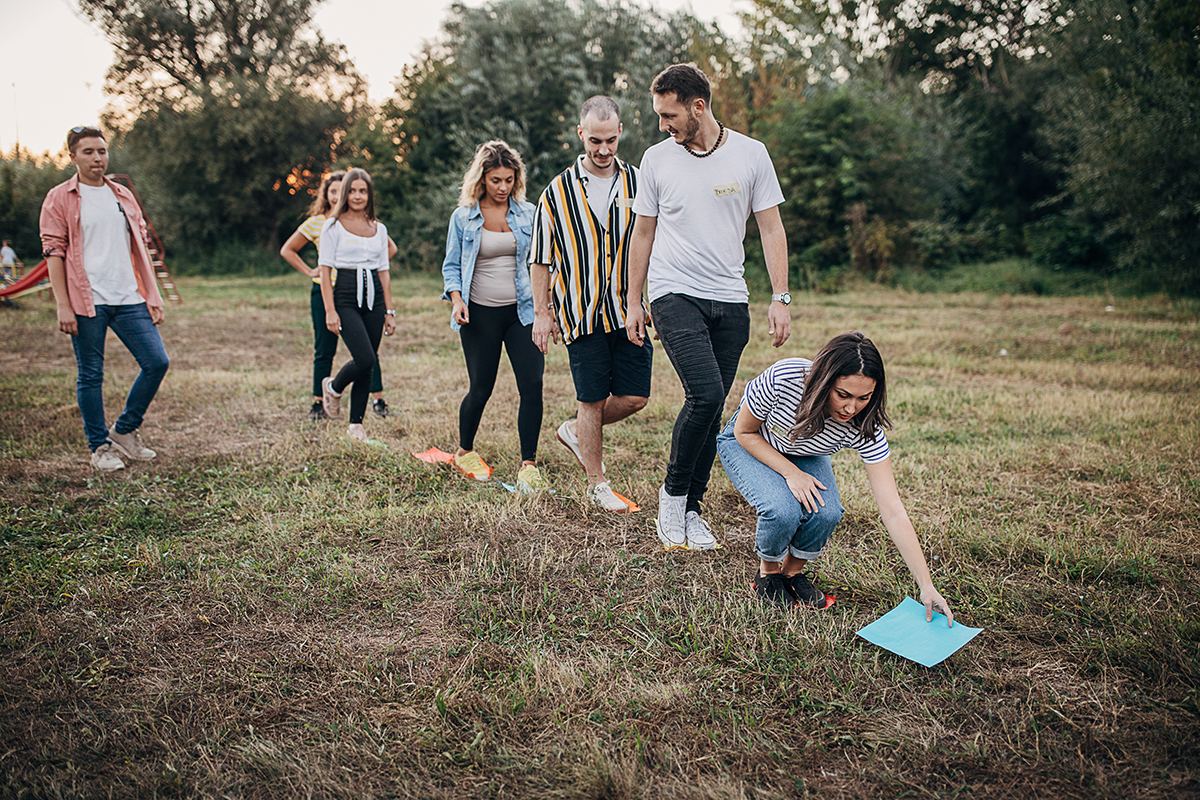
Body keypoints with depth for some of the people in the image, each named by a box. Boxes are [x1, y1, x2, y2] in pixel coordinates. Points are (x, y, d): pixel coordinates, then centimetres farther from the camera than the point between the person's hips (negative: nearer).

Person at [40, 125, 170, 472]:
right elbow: (54, 252, -3)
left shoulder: (124, 197, 15)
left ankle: (124, 430, 16)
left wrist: (152, 294, 9)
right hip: (86, 301, -4)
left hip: (129, 298, 4)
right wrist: (63, 306, -10)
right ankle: (100, 447, 15)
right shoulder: (59, 199, 2)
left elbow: (140, 247, 17)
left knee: (157, 362, -2)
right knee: (90, 375, 2)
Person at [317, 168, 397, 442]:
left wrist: (389, 311, 10)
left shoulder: (379, 228, 13)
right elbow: (325, 269, -3)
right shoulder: (333, 225, 1)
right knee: (365, 359, -18)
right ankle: (333, 387, 14)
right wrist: (330, 311, -11)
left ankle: (356, 425, 14)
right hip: (346, 296, -4)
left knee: (368, 364, 3)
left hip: (374, 296, 5)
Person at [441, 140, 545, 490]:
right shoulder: (463, 217, 2)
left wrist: (544, 306, 4)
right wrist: (457, 300, -10)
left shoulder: (528, 214, 6)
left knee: (532, 385, -10)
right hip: (480, 314, -1)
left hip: (521, 311, 1)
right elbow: (451, 266, 7)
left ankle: (528, 465, -1)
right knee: (481, 388, 5)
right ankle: (464, 452, 31)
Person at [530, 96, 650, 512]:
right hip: (582, 313, -2)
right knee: (593, 399, 3)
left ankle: (576, 431, 29)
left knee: (634, 397, 1)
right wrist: (542, 313, 3)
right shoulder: (558, 191, 0)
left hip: (631, 310, 2)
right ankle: (597, 484, 18)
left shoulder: (638, 184, 5)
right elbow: (541, 258, 6)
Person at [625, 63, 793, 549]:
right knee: (706, 394, -20)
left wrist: (780, 299, -2)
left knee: (711, 408, 3)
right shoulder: (656, 159, 3)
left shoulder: (751, 154, 2)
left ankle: (691, 508, 17)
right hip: (674, 295, -2)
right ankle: (673, 492, 1)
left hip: (730, 300, 2)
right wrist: (633, 304, 10)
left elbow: (771, 228, 5)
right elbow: (643, 235, 10)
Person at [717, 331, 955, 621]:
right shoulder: (782, 378, -39)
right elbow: (745, 432, -19)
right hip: (747, 445, -2)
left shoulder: (865, 429, -30)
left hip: (805, 456, 2)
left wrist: (927, 587, -29)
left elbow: (894, 512, -28)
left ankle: (793, 571, 3)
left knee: (826, 512, -28)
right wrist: (790, 473, -31)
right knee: (783, 510, -31)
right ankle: (768, 573, 1)